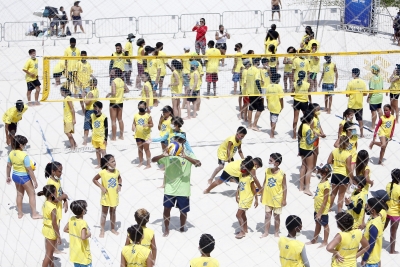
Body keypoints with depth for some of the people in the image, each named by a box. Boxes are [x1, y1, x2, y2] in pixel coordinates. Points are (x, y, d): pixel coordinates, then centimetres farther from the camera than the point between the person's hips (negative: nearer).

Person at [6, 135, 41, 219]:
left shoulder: (11, 153, -7)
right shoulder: (24, 155, -27)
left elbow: (8, 166, 4)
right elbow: (29, 170, -22)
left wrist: (8, 176, 19)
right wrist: (34, 181, -14)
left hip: (15, 176, 7)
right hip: (24, 177, -7)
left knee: (19, 194, 22)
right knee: (31, 194, 10)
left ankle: (20, 213, 32)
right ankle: (34, 214, 16)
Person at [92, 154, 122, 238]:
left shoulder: (116, 171, -6)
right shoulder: (103, 172, -19)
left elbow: (119, 178, 14)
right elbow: (94, 179, -8)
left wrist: (120, 184, -4)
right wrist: (101, 187, -16)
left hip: (114, 196, 4)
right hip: (106, 196, -4)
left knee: (113, 212, 17)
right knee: (104, 213, 7)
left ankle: (113, 228, 31)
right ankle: (102, 230, 16)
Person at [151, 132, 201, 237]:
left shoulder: (188, 154, -6)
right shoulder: (169, 153, -1)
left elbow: (199, 164, -23)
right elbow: (153, 160, -8)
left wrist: (185, 157, -38)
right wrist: (163, 155, -29)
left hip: (183, 189, -1)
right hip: (170, 188, 1)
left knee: (183, 210, 9)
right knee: (166, 208, 3)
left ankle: (182, 228, 32)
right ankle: (166, 229, 22)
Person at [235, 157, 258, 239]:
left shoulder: (250, 178, -21)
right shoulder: (241, 175, 1)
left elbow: (254, 189, -15)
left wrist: (256, 199, -11)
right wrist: (237, 195, 6)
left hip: (247, 199, -8)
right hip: (241, 198, 8)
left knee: (238, 214, -8)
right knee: (242, 214, 20)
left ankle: (242, 232, 3)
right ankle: (245, 230, 36)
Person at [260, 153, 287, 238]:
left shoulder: (282, 174, -17)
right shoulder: (267, 171, -6)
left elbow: (284, 187, -11)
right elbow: (264, 184, 4)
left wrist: (284, 199, -9)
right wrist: (262, 195, 7)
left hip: (277, 199, -3)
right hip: (267, 198, 3)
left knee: (276, 216, 12)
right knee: (267, 215, 13)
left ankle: (276, 232, 26)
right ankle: (266, 232, 24)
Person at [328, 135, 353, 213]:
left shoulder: (334, 151, -4)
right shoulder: (348, 155, -17)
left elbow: (328, 162, -3)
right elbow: (348, 168, -17)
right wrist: (353, 178, -7)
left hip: (335, 174, 4)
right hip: (344, 176, -4)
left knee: (333, 193, 21)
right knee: (341, 195, 8)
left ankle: (329, 207, 33)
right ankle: (339, 211, 13)